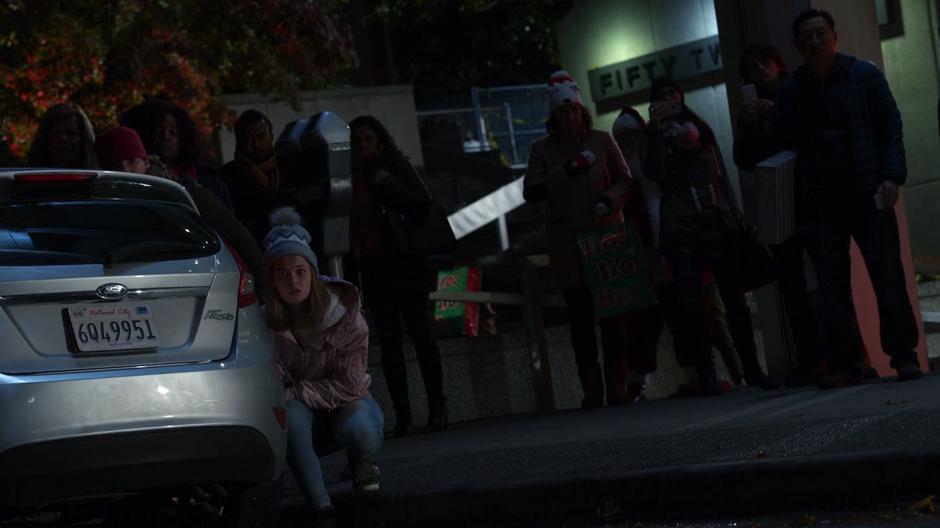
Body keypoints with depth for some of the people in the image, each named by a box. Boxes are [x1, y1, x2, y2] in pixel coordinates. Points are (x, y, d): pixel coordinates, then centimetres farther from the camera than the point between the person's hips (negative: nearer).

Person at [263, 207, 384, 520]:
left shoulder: (346, 315, -18)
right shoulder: (267, 322, -13)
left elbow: (349, 384, -18)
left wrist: (293, 393, -25)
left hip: (348, 403, -1)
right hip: (305, 417, 1)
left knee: (360, 431, -37)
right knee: (289, 415, -36)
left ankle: (360, 463, 2)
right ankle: (320, 506, -29)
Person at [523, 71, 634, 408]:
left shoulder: (602, 141, 8)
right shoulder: (543, 150, 6)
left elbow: (626, 182, 9)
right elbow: (531, 192, -4)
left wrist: (610, 199, -12)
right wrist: (567, 170, -15)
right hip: (568, 250, 0)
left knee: (613, 317, -3)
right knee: (581, 321, 0)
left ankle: (617, 389, 2)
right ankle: (592, 392, 2)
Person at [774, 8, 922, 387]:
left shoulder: (863, 75, 4)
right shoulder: (791, 90, 12)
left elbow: (891, 125, 0)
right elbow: (782, 142, 14)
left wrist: (892, 176, -11)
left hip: (867, 193, -2)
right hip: (821, 200, 3)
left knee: (888, 275, -5)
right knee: (832, 284, -1)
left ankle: (903, 356, -1)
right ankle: (842, 366, 1)